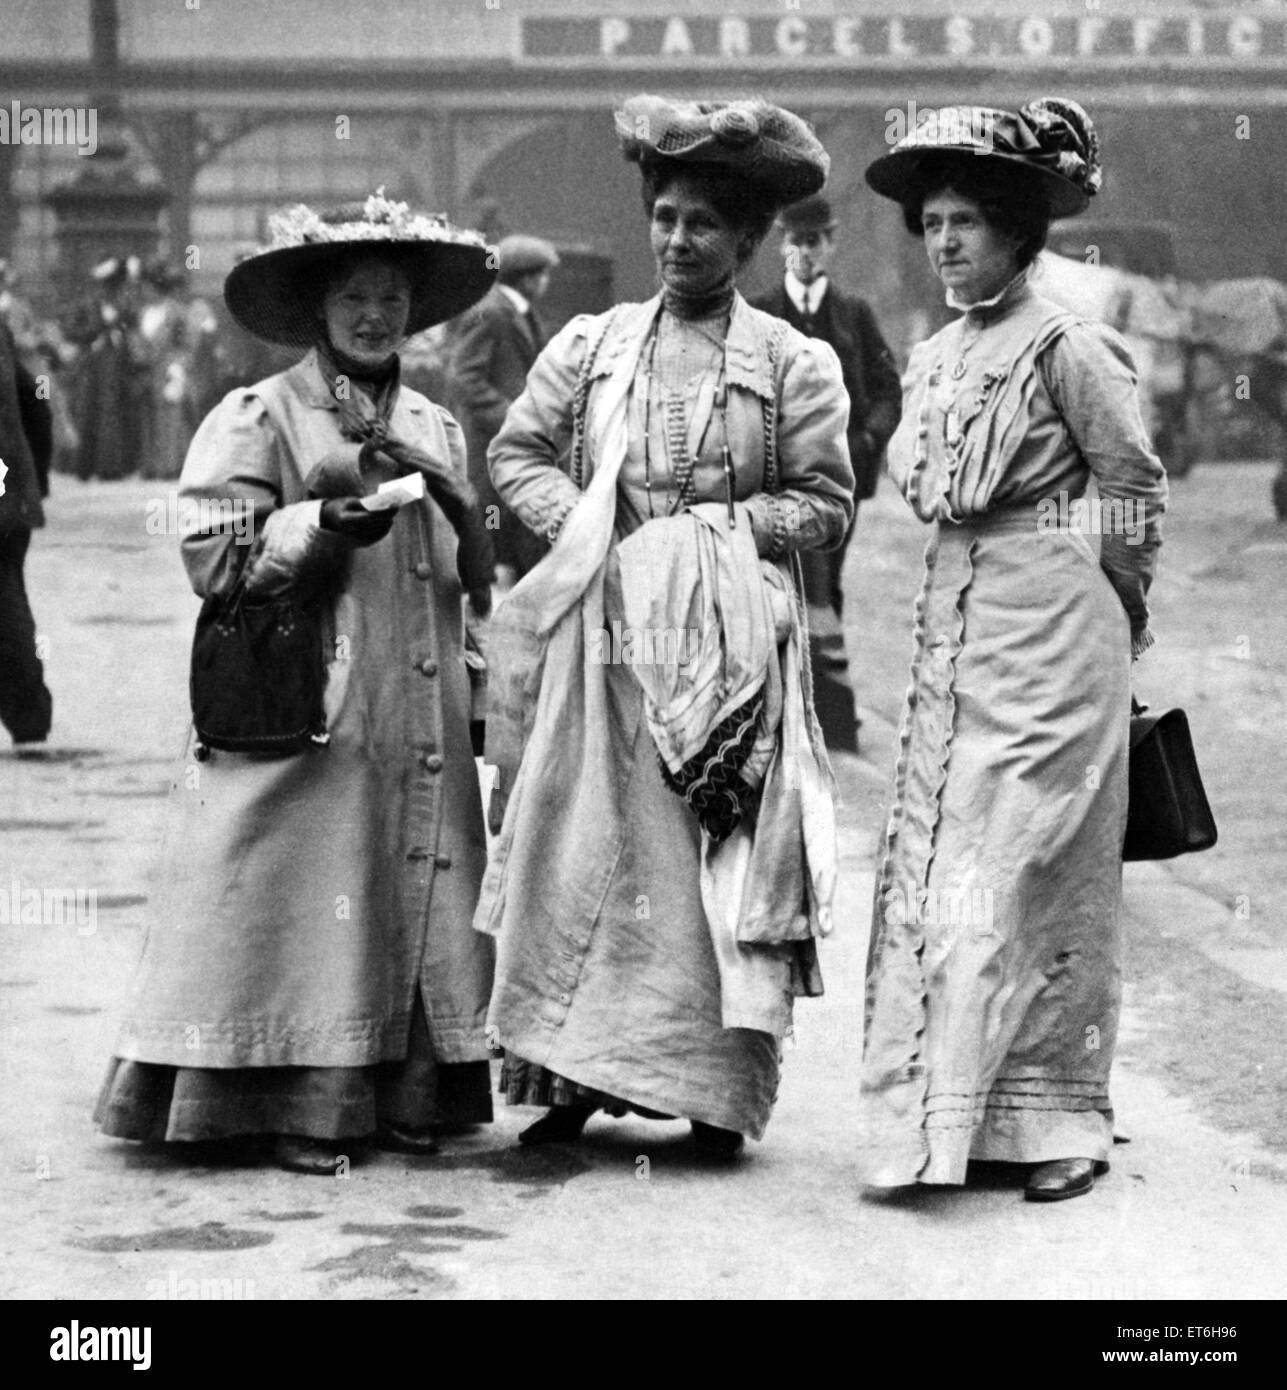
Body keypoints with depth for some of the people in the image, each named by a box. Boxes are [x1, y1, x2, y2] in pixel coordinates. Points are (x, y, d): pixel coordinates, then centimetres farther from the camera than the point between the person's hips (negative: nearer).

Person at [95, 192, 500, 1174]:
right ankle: (301, 1104, 1)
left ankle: (406, 1094, 11)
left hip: (422, 727, 5)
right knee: (308, 904, -6)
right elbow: (217, 559, -8)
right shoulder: (258, 418, 0)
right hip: (303, 723, -5)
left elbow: (480, 579, 17)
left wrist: (456, 500, -2)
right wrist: (324, 522, -18)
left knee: (418, 903, 3)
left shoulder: (435, 429, 17)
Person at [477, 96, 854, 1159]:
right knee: (586, 842, 0)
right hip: (603, 633, 2)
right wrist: (586, 529, -2)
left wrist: (713, 530, -9)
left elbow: (826, 503, 1)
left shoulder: (795, 364, 2)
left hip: (732, 643, -2)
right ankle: (577, 1075, 7)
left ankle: (717, 1089, 3)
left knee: (722, 853, -2)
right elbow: (518, 453, 14)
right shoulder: (591, 345, 10)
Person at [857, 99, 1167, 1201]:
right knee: (934, 869, 4)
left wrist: (1117, 617, 6)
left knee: (1035, 869, -3)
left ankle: (1059, 1121, 5)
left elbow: (1134, 488, -3)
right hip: (953, 625, 7)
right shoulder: (934, 357, 12)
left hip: (1051, 624, -7)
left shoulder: (1065, 347, -9)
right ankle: (945, 1115, 10)